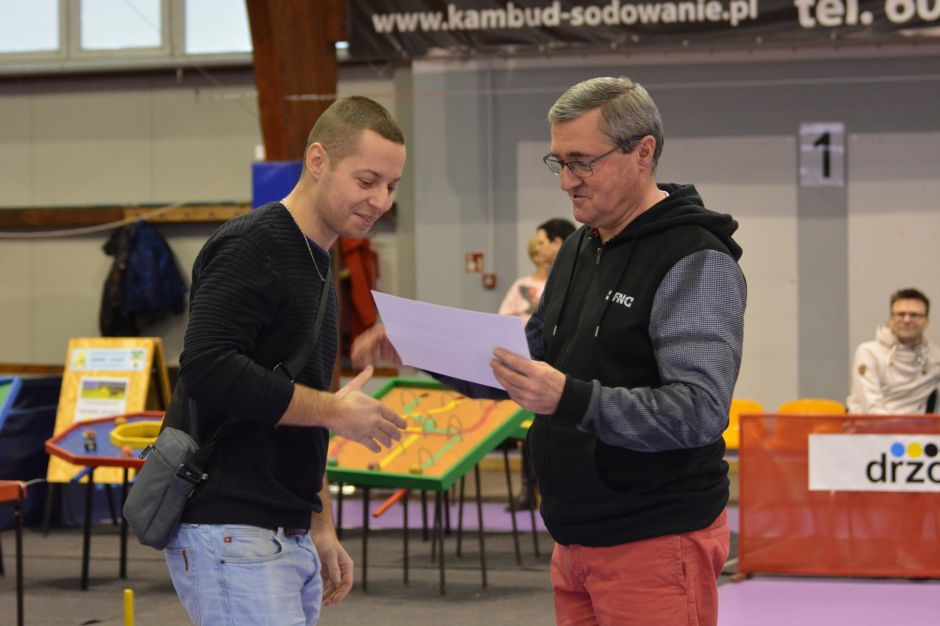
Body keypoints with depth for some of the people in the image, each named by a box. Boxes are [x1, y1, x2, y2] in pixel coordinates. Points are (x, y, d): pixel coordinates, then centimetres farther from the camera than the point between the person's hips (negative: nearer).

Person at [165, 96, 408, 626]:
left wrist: (322, 530, 23)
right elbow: (208, 369, -25)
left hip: (290, 539, 9)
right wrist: (334, 410, -15)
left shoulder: (317, 265, 19)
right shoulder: (250, 248, -10)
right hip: (231, 537, -9)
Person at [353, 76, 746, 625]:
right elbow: (530, 365, 21)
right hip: (577, 541, 8)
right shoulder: (579, 251, 14)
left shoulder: (696, 262, -14)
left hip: (656, 542, -8)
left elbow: (701, 409, -25)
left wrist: (573, 400, -35)